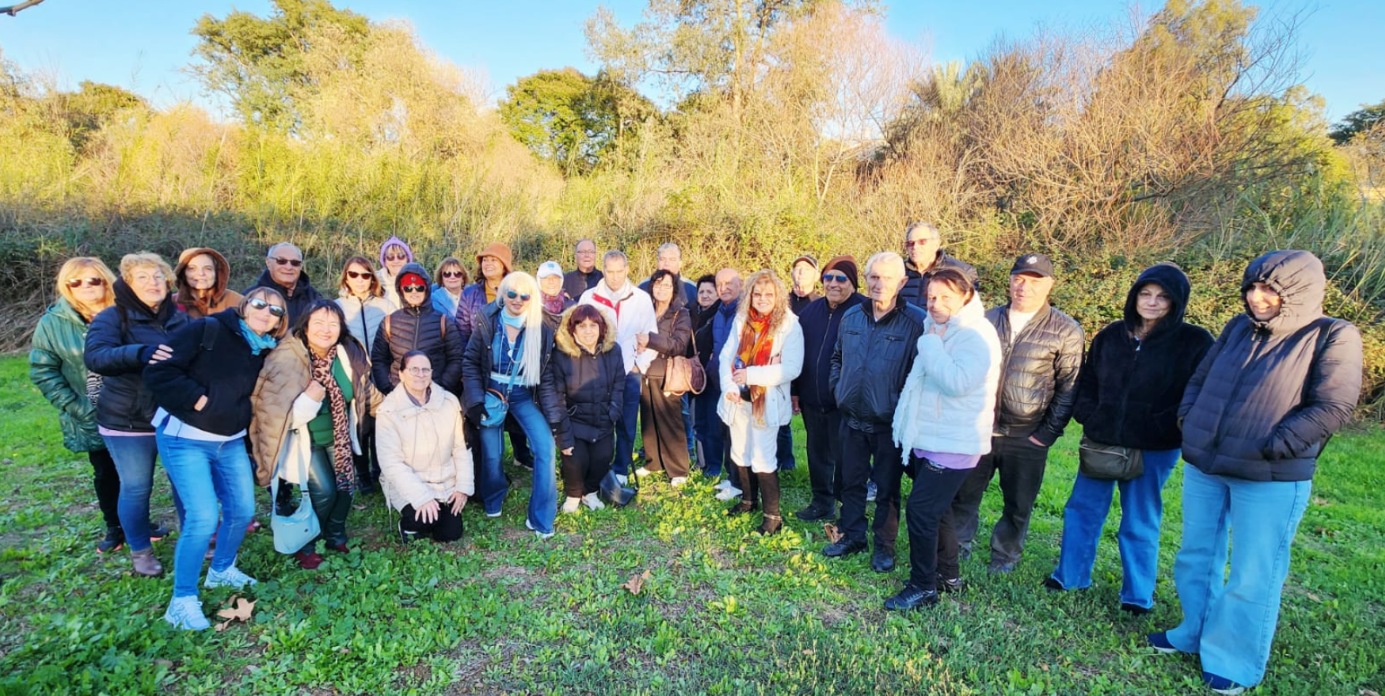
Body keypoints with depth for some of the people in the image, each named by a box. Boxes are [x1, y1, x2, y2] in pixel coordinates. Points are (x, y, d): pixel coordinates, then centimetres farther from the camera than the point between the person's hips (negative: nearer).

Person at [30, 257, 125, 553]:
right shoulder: (52, 323, -5)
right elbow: (43, 372, -3)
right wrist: (77, 408, -11)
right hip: (92, 419, 0)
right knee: (105, 474, 13)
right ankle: (114, 527, 30)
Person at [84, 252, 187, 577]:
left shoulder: (180, 318, 4)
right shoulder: (113, 317, -7)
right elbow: (95, 356, -24)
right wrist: (139, 353, -42)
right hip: (128, 423, -3)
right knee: (136, 488, 8)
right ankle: (140, 550, 27)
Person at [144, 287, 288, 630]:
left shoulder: (263, 353, 7)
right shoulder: (205, 330, -12)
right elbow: (159, 371, -17)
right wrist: (197, 399, -18)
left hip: (231, 442, 7)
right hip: (184, 438, -7)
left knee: (243, 510, 9)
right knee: (203, 517, -12)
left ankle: (221, 570, 36)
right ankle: (182, 600, 7)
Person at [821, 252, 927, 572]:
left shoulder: (916, 321, -14)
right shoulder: (851, 317, 3)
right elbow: (837, 357, 18)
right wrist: (837, 388, 8)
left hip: (890, 424, -5)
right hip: (852, 419, 5)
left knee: (887, 488, 10)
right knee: (851, 482, 17)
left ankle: (884, 545, 29)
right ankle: (852, 536, 34)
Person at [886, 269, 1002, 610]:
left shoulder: (976, 335, -16)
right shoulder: (940, 331, 13)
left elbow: (957, 383, -29)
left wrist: (930, 344, -22)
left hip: (953, 444, -10)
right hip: (928, 439, 10)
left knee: (920, 510, -8)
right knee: (936, 509, 18)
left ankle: (923, 587, 6)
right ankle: (949, 575, 34)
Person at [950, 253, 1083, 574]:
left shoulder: (1065, 331, -4)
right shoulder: (989, 319, 5)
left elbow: (1069, 388, -4)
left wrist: (1048, 433, -8)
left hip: (1027, 438, -2)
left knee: (1018, 506, 12)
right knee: (964, 494, 12)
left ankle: (1004, 557, 33)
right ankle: (958, 547, 31)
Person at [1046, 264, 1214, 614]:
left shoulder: (1194, 343, -5)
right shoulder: (1111, 335, 4)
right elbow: (1087, 381, 11)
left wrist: (1166, 430, -15)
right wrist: (1088, 417, -1)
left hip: (1154, 450, -3)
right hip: (1101, 441, 4)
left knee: (1140, 523, 9)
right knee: (1082, 509, 11)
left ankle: (1138, 595, 26)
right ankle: (1070, 575, 27)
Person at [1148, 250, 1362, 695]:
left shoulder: (1333, 337, -8)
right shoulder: (1239, 328, 7)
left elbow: (1333, 407, -13)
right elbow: (1200, 380, 16)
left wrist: (1269, 450, -17)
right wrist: (1189, 422, 3)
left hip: (1271, 480, -5)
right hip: (1203, 468, 6)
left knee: (1252, 575, 7)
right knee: (1196, 557, 17)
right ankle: (1196, 634, 36)